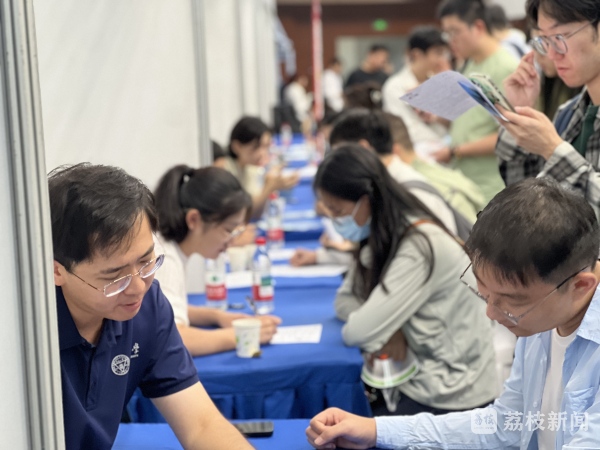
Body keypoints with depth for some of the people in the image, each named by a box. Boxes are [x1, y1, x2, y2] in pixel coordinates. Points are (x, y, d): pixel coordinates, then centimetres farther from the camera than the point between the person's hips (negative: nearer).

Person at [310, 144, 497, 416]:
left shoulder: (420, 246, -25)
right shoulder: (383, 236, 4)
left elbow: (359, 332, -26)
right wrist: (385, 329, -13)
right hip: (420, 377, 8)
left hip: (450, 398, -8)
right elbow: (344, 301, 4)